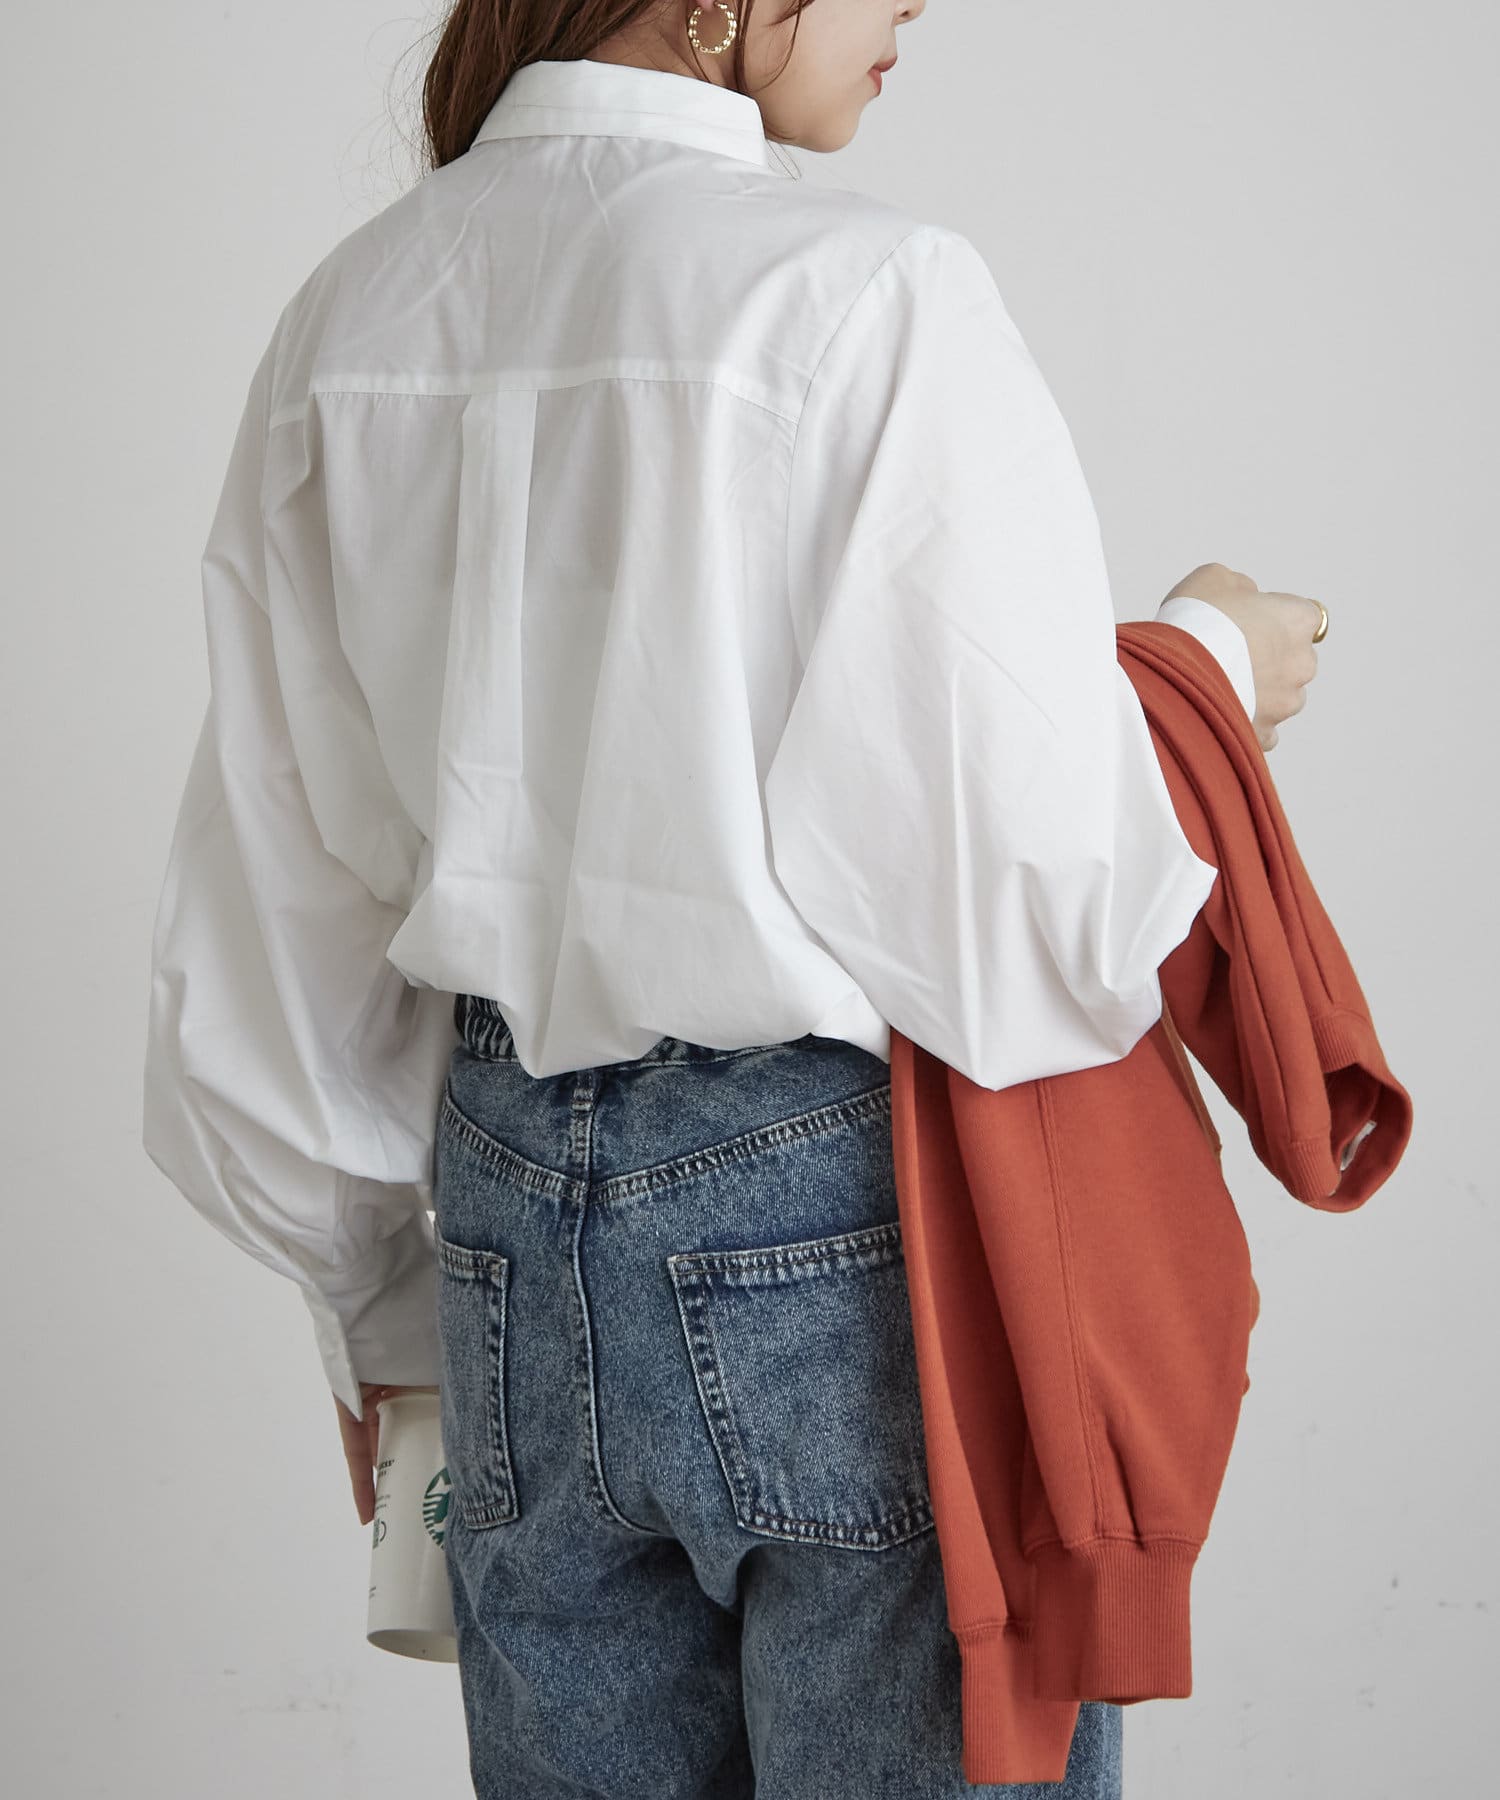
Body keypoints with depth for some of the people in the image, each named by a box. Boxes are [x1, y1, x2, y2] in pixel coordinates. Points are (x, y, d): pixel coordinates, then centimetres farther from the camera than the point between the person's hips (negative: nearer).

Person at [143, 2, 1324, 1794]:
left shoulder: (343, 323, 4)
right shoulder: (875, 297, -16)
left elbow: (269, 905, 10)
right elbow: (1041, 926, -17)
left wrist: (381, 1310, 22)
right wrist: (1212, 670, 4)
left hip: (513, 1230, 6)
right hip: (859, 1239, -6)